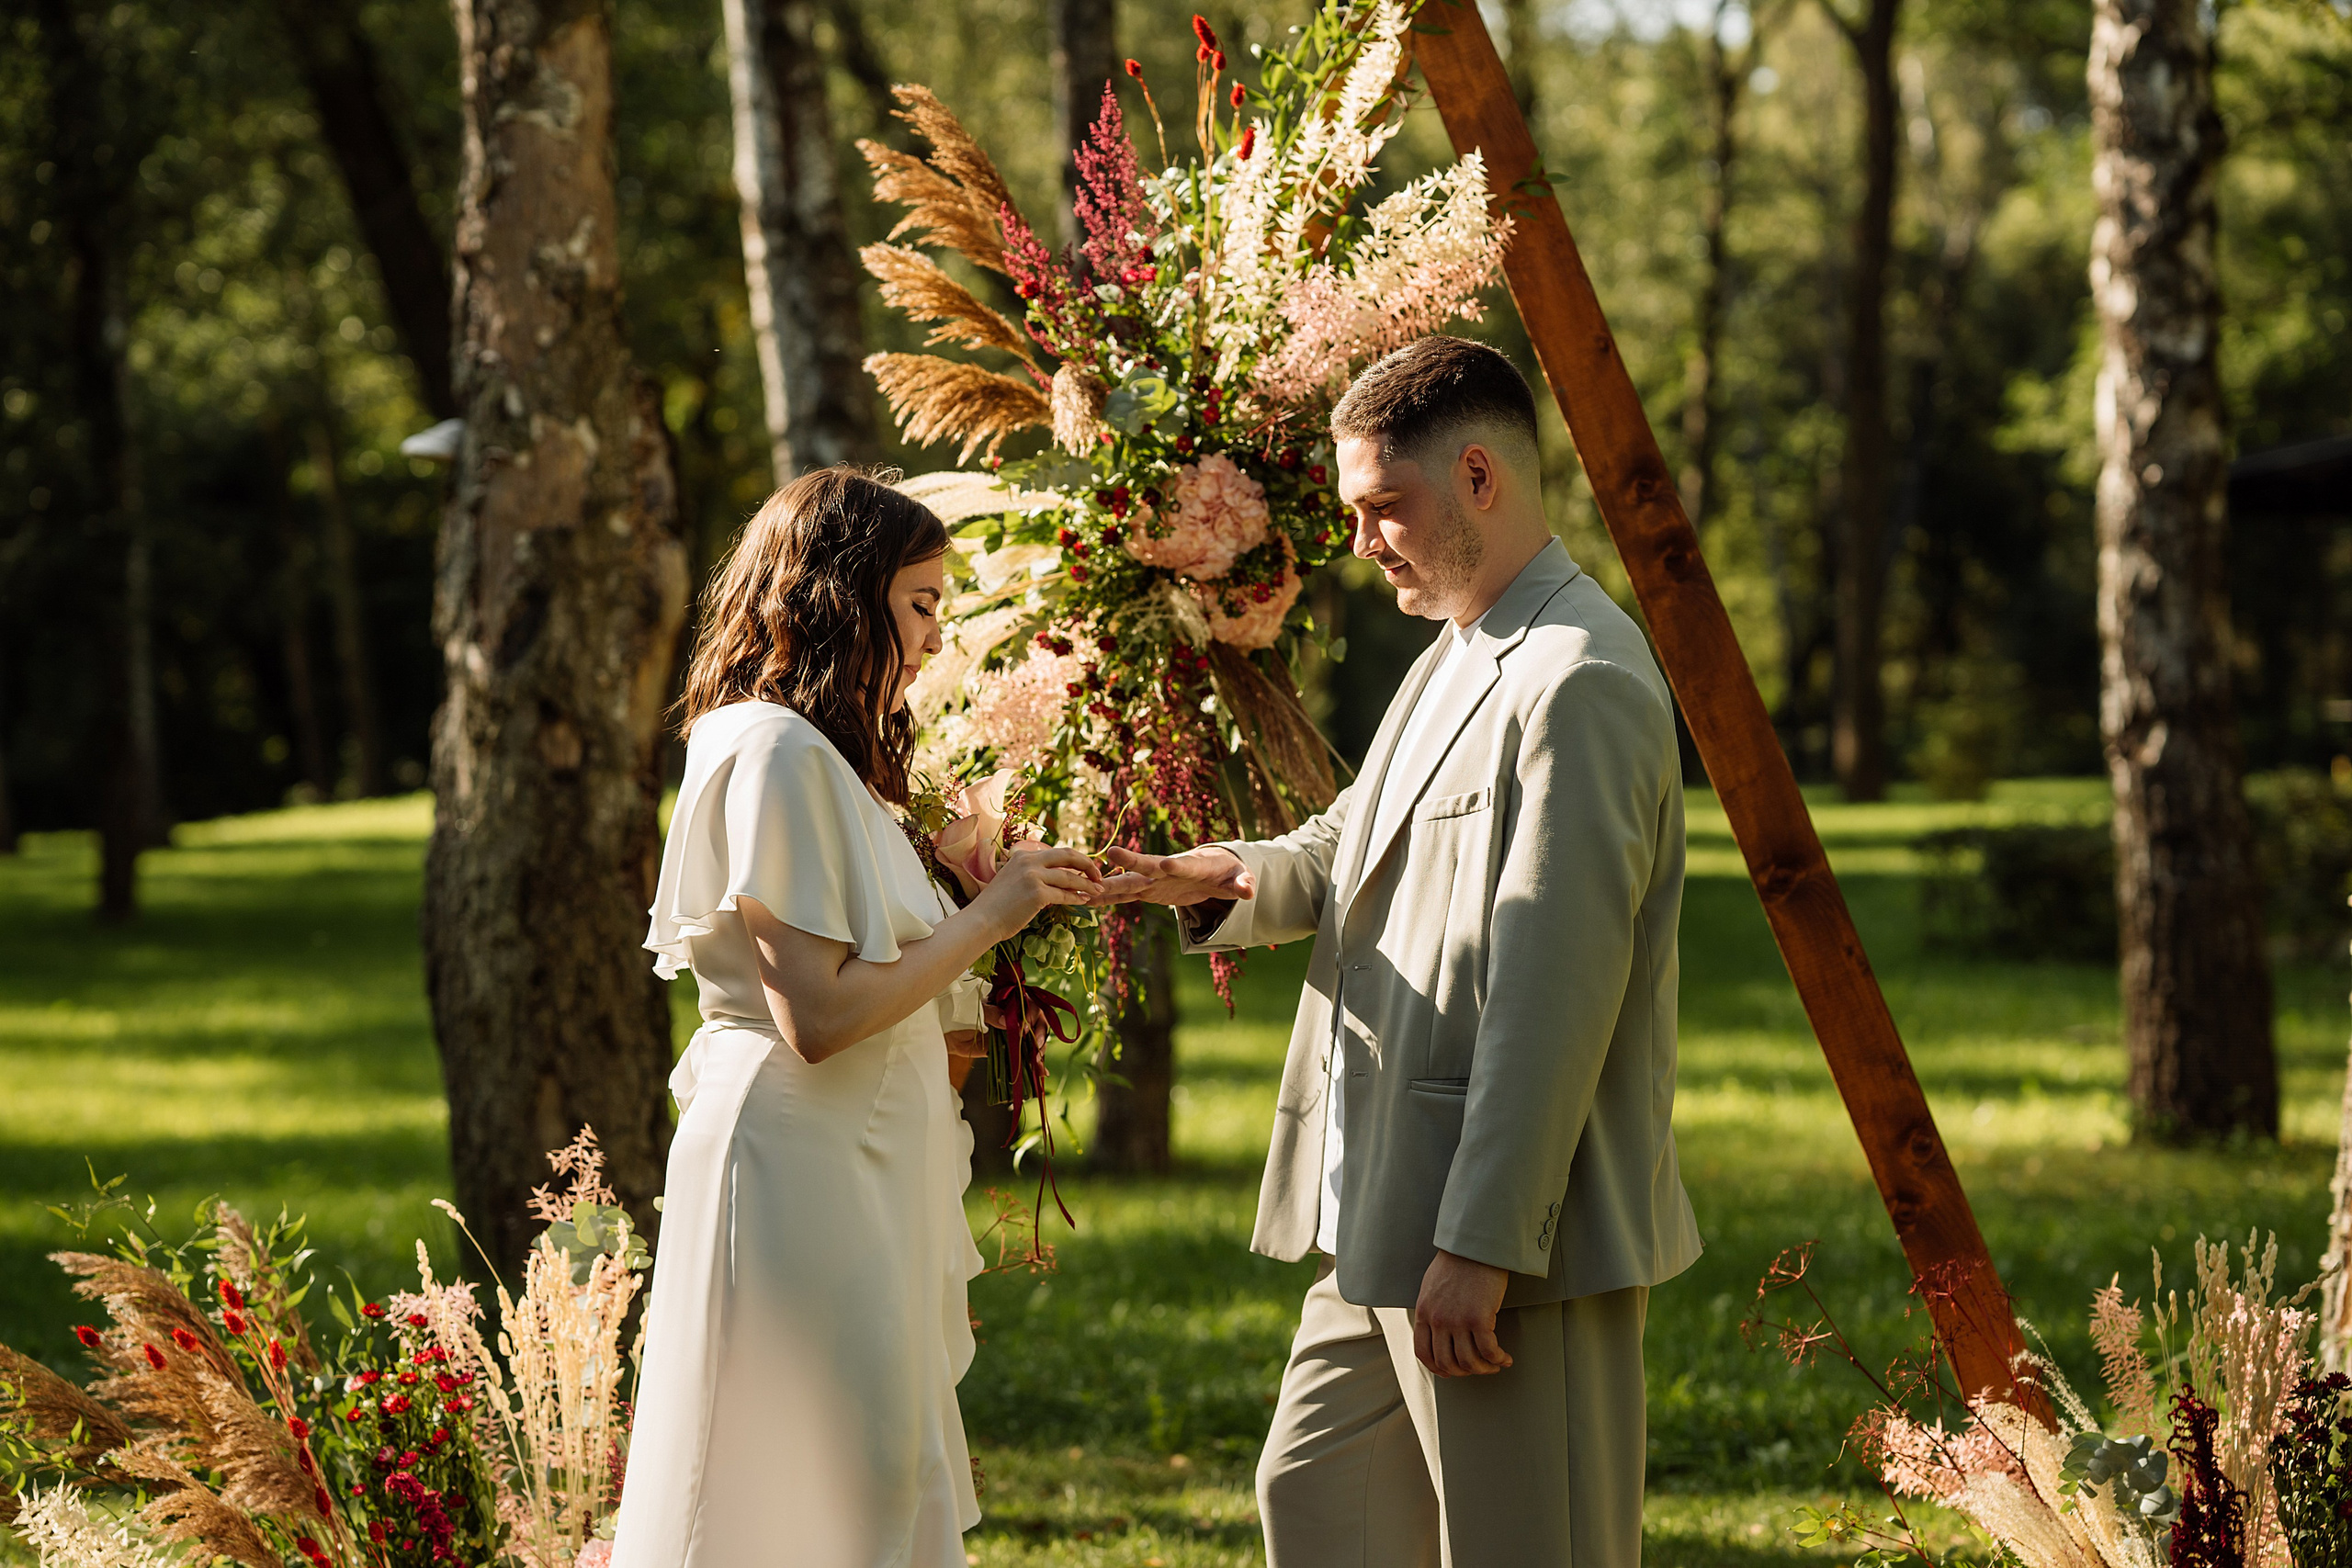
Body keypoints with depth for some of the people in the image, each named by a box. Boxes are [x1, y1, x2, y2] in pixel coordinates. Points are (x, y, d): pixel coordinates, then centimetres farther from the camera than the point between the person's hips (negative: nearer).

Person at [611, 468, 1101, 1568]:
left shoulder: (824, 759, 19)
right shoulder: (776, 755, -14)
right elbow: (816, 1014, -20)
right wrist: (986, 918, -14)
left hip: (855, 1170, 10)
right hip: (800, 1172, -10)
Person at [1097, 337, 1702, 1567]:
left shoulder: (1578, 682, -18)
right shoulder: (1454, 662, 17)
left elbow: (1553, 994, -22)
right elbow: (1356, 846, 23)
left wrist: (1483, 1244, -24)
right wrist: (1236, 877, -1)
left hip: (1517, 1233, -11)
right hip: (1383, 1215, 11)